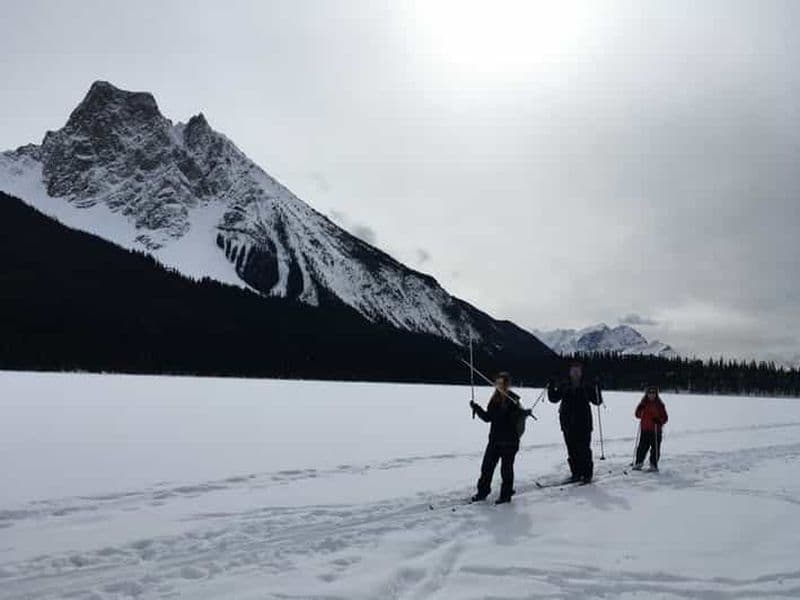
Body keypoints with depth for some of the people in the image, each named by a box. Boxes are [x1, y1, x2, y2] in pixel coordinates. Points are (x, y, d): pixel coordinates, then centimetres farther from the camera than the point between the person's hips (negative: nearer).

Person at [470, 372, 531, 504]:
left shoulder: (512, 400, -12)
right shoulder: (495, 399, 7)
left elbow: (517, 417, -19)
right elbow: (488, 417, 12)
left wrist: (524, 413, -39)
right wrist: (477, 408, 2)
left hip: (509, 440, -6)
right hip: (495, 438, 6)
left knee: (506, 468, 4)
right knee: (487, 466, 10)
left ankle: (506, 494, 19)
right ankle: (482, 491, 24)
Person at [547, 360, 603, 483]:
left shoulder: (587, 387, 2)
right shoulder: (564, 387, 9)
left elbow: (597, 401, 0)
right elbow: (554, 398, 12)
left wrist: (597, 389, -15)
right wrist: (551, 388, -4)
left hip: (583, 424, -3)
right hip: (568, 425, 3)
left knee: (584, 450, -2)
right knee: (572, 450, 7)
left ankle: (587, 474, 9)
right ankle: (576, 473, 16)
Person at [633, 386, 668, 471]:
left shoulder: (659, 405, 0)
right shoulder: (643, 403, 6)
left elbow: (665, 417, 0)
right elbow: (638, 414, 13)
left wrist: (659, 421, -20)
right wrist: (640, 410, -8)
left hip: (656, 430, -1)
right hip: (644, 429, 1)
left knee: (655, 448, 2)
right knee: (642, 447, 1)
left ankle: (653, 465, 14)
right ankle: (638, 463, 11)